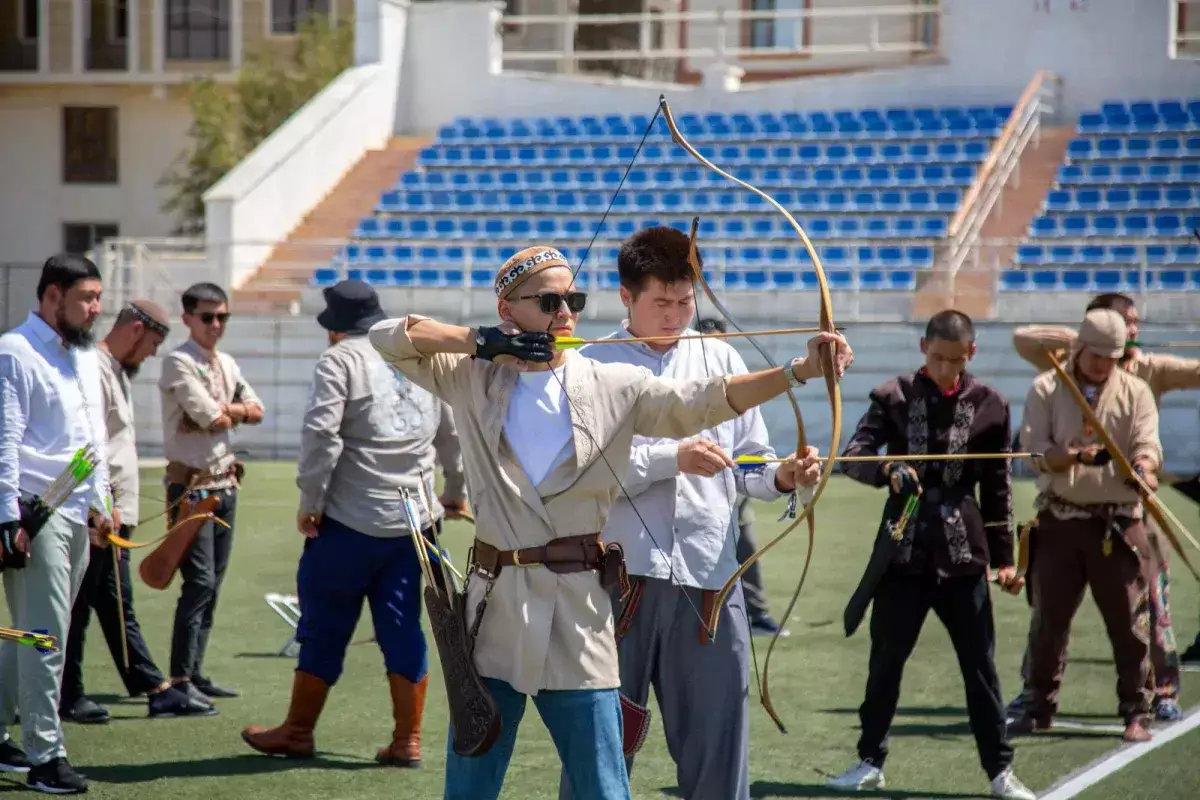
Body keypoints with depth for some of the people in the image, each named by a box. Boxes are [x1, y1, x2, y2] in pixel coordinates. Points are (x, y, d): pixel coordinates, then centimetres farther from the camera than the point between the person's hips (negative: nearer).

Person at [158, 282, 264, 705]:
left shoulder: (226, 364, 14)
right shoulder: (179, 363, -11)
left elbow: (256, 411, 6)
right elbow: (214, 420, -19)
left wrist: (221, 410, -9)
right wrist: (232, 412, 1)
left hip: (225, 483, 8)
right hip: (192, 486, -8)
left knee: (213, 583, 10)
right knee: (199, 581, -13)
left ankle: (195, 672, 16)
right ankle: (180, 679, -12)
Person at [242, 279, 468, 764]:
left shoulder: (340, 360, -6)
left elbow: (320, 433, -17)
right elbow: (452, 433, 20)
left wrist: (309, 501, -10)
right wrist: (456, 490, 35)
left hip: (350, 523, -5)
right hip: (415, 522, 5)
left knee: (324, 630, 6)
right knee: (403, 629, 9)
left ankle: (297, 733, 16)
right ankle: (407, 740, 8)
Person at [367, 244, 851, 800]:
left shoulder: (613, 388, 1)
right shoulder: (472, 379, 5)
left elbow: (704, 400, -10)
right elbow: (387, 336, 1)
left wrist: (799, 370, -24)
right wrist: (481, 339, -10)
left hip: (578, 613, -1)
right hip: (494, 608, 1)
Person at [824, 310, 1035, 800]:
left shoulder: (988, 406, 1)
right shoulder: (894, 397, -1)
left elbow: (997, 488, 7)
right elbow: (852, 456, -9)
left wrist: (1004, 556, 6)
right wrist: (887, 469, -30)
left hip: (963, 554, 0)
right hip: (904, 550, 0)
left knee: (980, 665, 3)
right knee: (885, 661, 8)